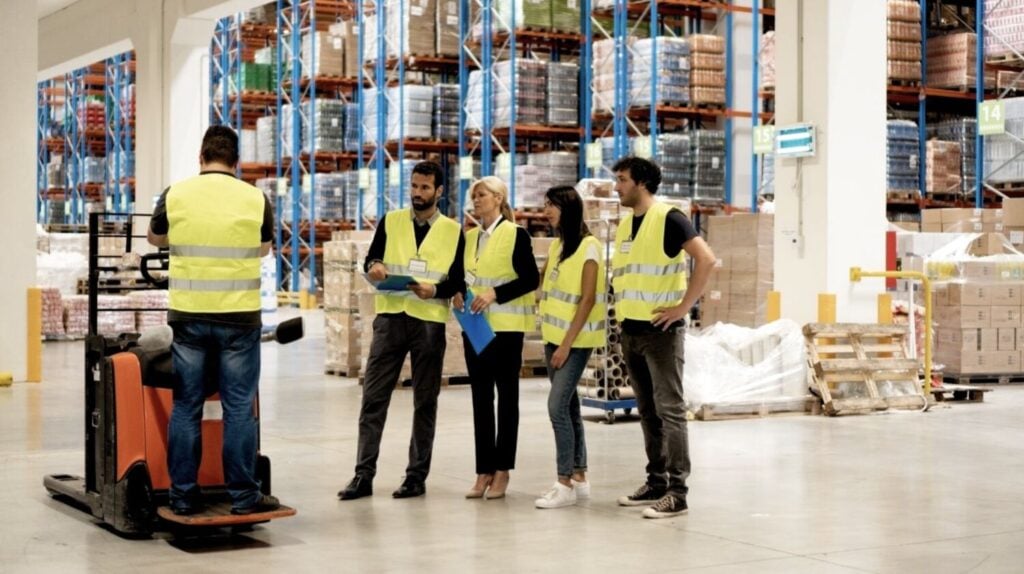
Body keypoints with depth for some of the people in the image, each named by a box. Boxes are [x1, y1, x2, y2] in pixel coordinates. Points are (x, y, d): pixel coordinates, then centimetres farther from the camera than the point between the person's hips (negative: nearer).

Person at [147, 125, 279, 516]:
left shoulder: (174, 196, -1)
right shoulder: (256, 199, -3)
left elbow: (156, 238, 18)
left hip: (189, 316, 1)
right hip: (239, 317, -1)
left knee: (186, 406, 9)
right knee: (239, 407, 4)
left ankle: (183, 495, 12)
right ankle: (243, 495, 8)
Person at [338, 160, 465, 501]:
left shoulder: (453, 231, 5)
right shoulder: (390, 222, 9)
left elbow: (458, 281, 3)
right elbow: (370, 260, 8)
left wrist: (434, 289, -17)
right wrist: (374, 267, -15)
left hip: (430, 322, -1)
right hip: (390, 317, 1)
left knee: (425, 401, 6)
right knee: (373, 397, -2)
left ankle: (417, 476, 14)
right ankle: (363, 475, 3)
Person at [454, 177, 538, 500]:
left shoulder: (515, 235, -5)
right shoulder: (469, 237, 12)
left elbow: (530, 279, -10)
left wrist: (495, 293, -18)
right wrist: (458, 292, -2)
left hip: (505, 327, -6)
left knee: (506, 397, 3)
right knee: (480, 398, 6)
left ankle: (502, 471, 9)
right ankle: (484, 472, 11)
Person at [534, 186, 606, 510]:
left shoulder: (588, 246, -11)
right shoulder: (556, 246, 12)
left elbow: (587, 300, -15)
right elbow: (541, 287, 15)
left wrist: (567, 344, -17)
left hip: (575, 341, -8)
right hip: (554, 338, 8)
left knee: (558, 405, -12)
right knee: (568, 407, 10)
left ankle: (566, 483, -8)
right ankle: (579, 478, 17)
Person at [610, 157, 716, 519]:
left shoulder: (668, 219, -10)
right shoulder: (625, 225, 14)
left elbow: (706, 259, -18)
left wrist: (684, 306, -18)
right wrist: (622, 306, 12)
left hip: (661, 330, -8)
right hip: (631, 332, 8)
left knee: (669, 409, -7)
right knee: (647, 411, 12)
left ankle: (677, 492, -7)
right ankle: (656, 482, 20)